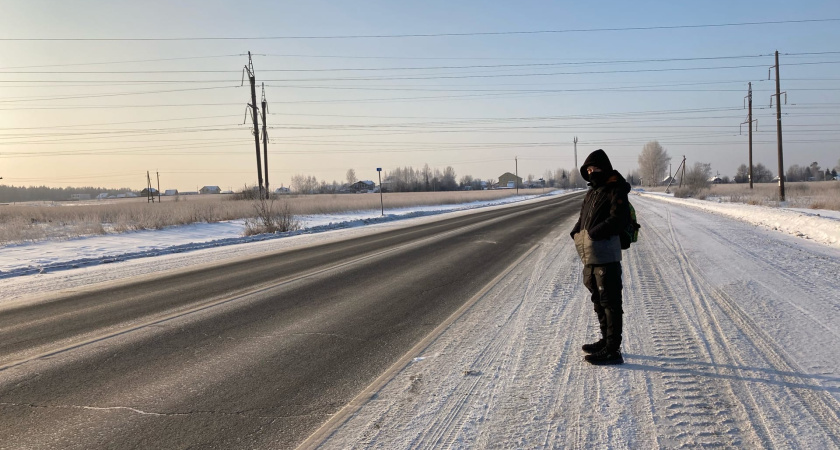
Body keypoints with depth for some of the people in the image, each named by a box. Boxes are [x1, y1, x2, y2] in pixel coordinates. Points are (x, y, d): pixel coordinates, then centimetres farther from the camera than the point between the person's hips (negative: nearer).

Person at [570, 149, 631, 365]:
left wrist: (592, 234, -21)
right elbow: (583, 217, 23)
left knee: (610, 302, -6)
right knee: (598, 300, 19)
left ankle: (612, 350, -2)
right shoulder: (592, 192, 19)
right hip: (590, 257, 10)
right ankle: (606, 340, 33)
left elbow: (617, 220, -20)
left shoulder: (616, 191, -9)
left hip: (606, 256, -10)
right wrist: (576, 233, 5)